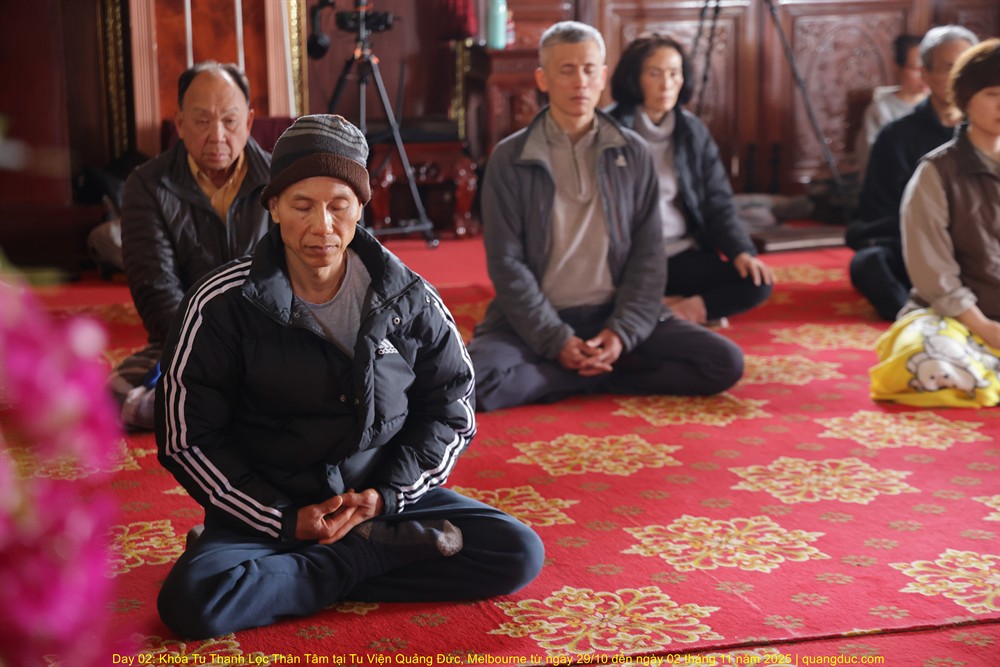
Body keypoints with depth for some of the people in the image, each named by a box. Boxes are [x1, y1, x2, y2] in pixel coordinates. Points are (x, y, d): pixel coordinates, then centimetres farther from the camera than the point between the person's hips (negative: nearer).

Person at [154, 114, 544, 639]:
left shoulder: (408, 299, -2)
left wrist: (385, 495, -10)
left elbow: (450, 410, 6)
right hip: (270, 509, -2)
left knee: (520, 554, -16)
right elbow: (188, 438, -6)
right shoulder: (222, 305, -9)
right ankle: (376, 553, -12)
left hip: (385, 497, 3)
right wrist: (286, 521, -14)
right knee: (191, 602, -31)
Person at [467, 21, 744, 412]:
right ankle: (596, 375, -10)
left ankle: (581, 375, -8)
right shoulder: (510, 159, -2)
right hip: (536, 321, -2)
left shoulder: (633, 153, 4)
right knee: (472, 381, -31)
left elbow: (649, 254, 2)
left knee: (725, 363, -16)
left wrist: (622, 332, -13)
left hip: (616, 316, 2)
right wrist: (558, 340, -16)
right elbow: (506, 262, -6)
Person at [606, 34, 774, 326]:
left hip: (684, 256, 4)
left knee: (758, 282, -17)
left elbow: (717, 203, 9)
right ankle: (696, 308, -15)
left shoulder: (692, 131, 10)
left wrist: (741, 251, -9)